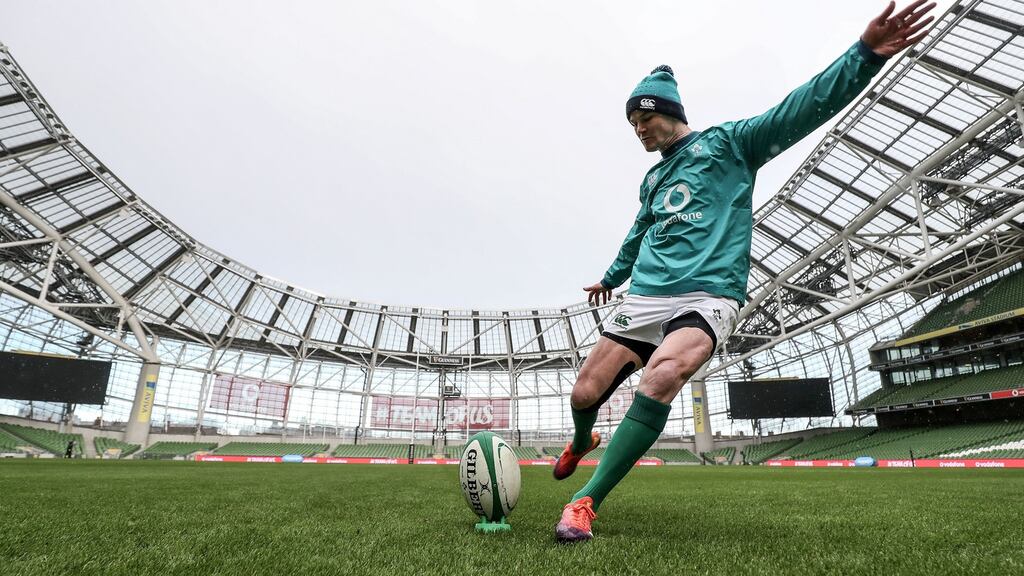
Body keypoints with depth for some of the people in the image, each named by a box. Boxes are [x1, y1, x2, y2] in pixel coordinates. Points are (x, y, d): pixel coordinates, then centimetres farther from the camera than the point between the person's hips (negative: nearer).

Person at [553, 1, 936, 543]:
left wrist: (865, 54, -16)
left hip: (707, 297, -5)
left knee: (661, 377, -34)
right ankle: (581, 443, 33)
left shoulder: (727, 142, 10)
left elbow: (800, 108, -2)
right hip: (644, 298, 5)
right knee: (584, 394, -3)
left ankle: (586, 500, -24)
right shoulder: (651, 181, 25)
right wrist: (610, 277, 51)